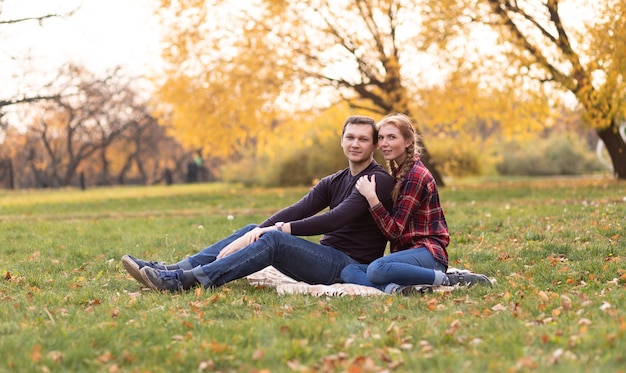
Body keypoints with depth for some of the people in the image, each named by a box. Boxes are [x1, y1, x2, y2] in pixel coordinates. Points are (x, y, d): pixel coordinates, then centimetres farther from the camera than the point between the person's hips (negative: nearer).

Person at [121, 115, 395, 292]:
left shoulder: (379, 181, -8)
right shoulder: (332, 183, 16)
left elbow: (336, 219, -20)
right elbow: (296, 211, 1)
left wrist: (283, 228, -17)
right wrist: (254, 234, -15)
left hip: (351, 265, -8)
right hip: (326, 257, 8)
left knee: (274, 238, -26)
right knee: (253, 230, -2)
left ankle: (184, 281, -32)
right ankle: (173, 270, -11)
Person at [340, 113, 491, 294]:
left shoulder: (415, 176, -10)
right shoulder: (400, 172, 18)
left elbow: (394, 230, -15)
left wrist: (371, 197, -21)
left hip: (428, 254, -8)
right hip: (408, 252, 8)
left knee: (377, 269, -37)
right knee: (348, 271, -11)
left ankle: (447, 280, -22)